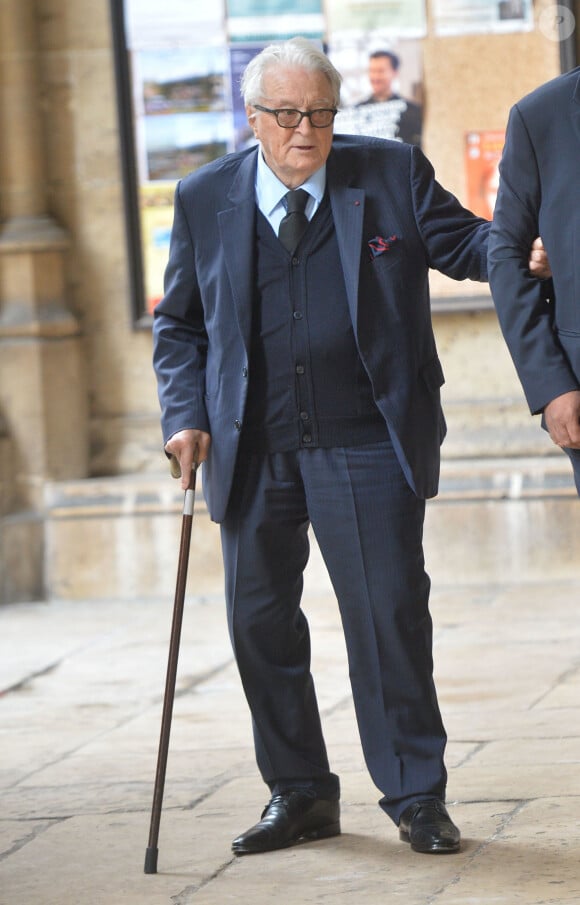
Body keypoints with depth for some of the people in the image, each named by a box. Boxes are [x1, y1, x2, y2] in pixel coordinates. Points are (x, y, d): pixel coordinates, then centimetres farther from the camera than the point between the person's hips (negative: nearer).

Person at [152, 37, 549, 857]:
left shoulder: (391, 174, 1)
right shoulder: (205, 199, 5)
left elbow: (462, 241, 3)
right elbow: (179, 326, 13)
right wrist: (186, 417, -1)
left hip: (365, 446, -3)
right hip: (253, 451, 3)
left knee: (390, 612, -6)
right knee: (259, 620, 9)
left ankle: (416, 796, 7)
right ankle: (300, 794, 24)